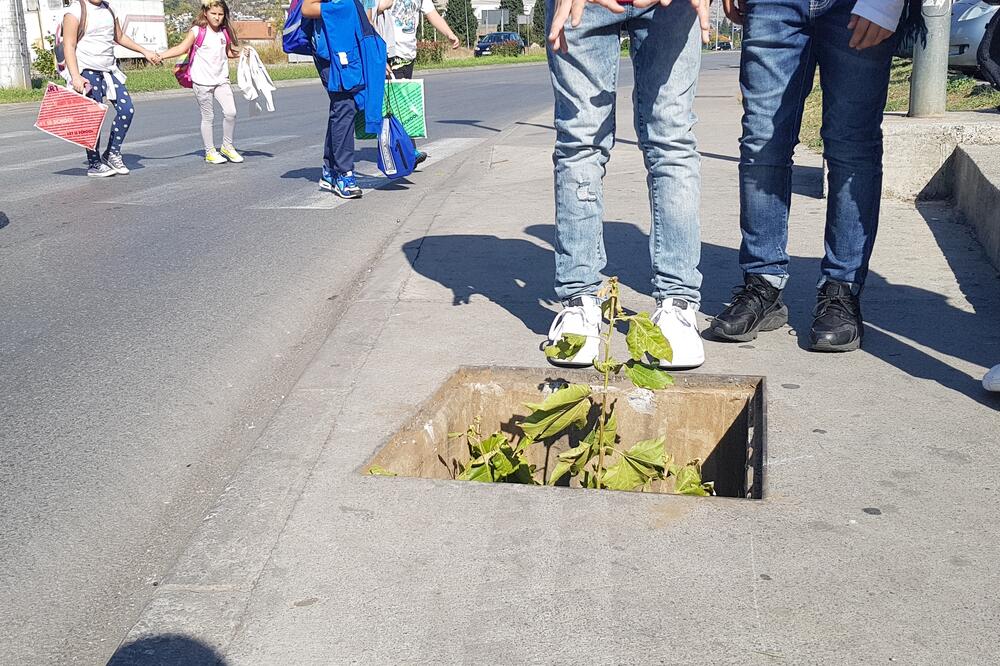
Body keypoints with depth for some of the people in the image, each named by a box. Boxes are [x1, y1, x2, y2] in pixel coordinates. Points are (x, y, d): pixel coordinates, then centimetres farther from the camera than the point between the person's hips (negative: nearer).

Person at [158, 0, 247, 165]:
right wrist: (160, 55, -17)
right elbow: (182, 48, -9)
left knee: (230, 112, -8)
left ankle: (227, 146, 12)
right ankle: (210, 152, 16)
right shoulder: (197, 31, -7)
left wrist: (241, 53, 4)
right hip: (202, 82, -4)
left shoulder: (225, 32, 8)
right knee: (208, 117, 3)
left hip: (221, 80, 4)